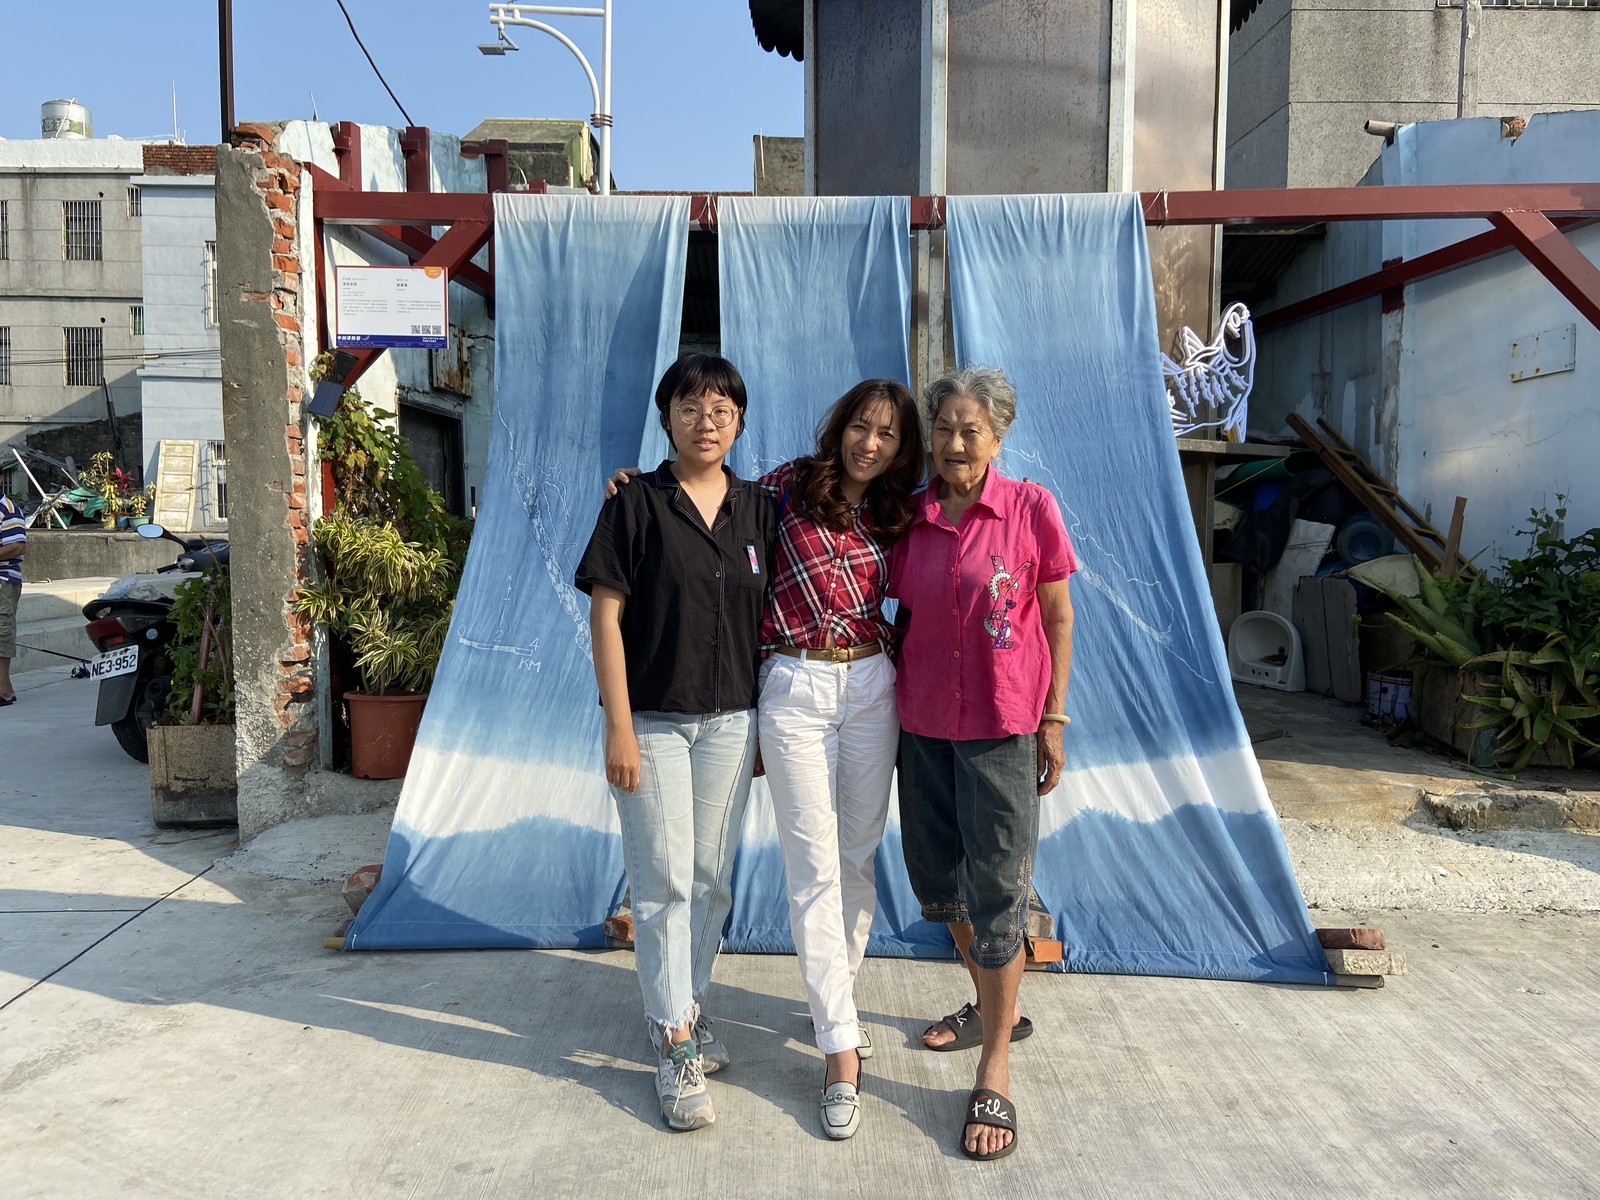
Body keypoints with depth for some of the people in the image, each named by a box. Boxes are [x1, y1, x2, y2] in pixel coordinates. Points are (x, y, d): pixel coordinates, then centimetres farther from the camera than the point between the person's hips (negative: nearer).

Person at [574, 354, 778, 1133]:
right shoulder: (637, 505, -6)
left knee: (711, 879, 13)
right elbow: (605, 615, -8)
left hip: (730, 720, 4)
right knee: (663, 881, 2)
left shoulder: (759, 510, 5)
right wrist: (619, 728, -13)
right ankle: (676, 1047, 13)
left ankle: (683, 1009, 32)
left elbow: (769, 619, 10)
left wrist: (767, 723, 8)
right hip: (653, 721, -4)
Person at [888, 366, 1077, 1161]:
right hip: (923, 723, 5)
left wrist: (1053, 719, -3)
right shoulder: (909, 517, 1)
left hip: (1001, 727, -4)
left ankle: (994, 1071, 17)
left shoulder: (1031, 508, -8)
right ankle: (994, 1007, 41)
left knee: (996, 892, 1)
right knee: (937, 881, 16)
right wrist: (897, 699, 3)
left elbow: (1057, 618, -2)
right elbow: (906, 616, 10)